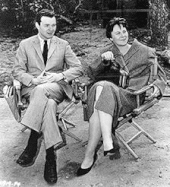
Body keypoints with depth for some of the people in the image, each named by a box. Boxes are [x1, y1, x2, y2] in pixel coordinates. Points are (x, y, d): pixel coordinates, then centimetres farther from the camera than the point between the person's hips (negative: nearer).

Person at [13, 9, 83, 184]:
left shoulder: (63, 44, 13)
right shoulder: (25, 44, 11)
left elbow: (78, 68, 8)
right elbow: (17, 71, 6)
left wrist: (60, 75, -11)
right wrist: (33, 80, -15)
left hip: (56, 87, 0)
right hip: (32, 88, 0)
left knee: (43, 90, -39)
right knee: (49, 104, -37)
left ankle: (33, 143, -36)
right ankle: (50, 157, -37)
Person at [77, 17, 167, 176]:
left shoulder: (145, 52, 13)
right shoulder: (108, 52, 19)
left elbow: (160, 76, 17)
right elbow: (91, 74, 11)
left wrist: (157, 86, -6)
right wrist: (103, 60, -7)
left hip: (131, 96, -3)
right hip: (112, 91, 3)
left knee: (102, 88, -35)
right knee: (101, 87, -36)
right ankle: (108, 141, -40)